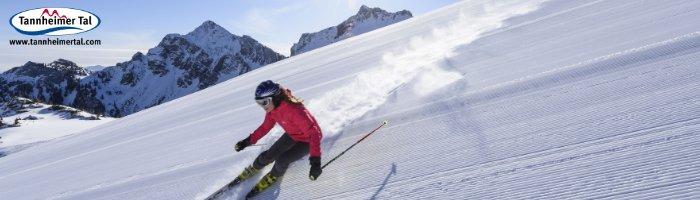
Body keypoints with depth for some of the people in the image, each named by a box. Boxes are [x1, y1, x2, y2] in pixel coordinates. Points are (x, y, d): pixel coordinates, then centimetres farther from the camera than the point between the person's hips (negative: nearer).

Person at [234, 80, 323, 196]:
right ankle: (254, 168, 39)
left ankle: (273, 176, 15)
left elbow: (314, 133, -43)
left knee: (281, 160, -19)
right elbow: (265, 127, 5)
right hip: (291, 135, 7)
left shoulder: (294, 110, -40)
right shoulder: (272, 108, -14)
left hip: (307, 140, -7)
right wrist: (248, 141, 2)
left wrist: (315, 160, -52)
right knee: (269, 155, 7)